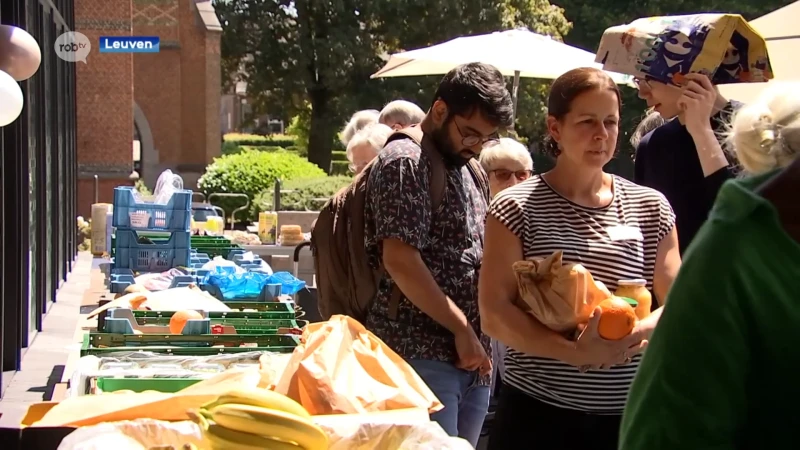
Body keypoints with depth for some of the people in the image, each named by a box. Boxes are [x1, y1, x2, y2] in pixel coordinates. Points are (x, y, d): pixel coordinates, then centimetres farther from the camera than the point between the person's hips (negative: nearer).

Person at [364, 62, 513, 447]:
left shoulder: (471, 172, 19)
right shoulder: (406, 162, -8)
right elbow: (399, 260, -17)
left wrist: (480, 341, 10)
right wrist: (461, 328, -13)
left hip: (473, 358, 8)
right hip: (422, 357, -8)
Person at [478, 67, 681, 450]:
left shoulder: (651, 208, 6)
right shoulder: (516, 207, -3)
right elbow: (493, 315, -9)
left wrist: (639, 333, -17)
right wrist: (575, 353, -23)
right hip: (536, 413, -2)